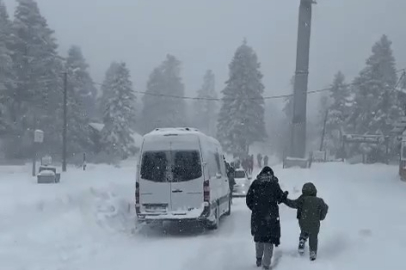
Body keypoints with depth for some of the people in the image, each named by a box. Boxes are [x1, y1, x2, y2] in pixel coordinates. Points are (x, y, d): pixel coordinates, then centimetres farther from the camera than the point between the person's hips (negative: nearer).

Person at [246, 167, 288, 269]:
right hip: (271, 216, -3)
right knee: (269, 240, 4)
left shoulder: (255, 184, 1)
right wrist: (285, 194, 22)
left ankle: (259, 259, 31)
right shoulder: (274, 184, -6)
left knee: (259, 238, 21)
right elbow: (280, 198, 0)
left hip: (257, 216, 3)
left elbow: (248, 200, 1)